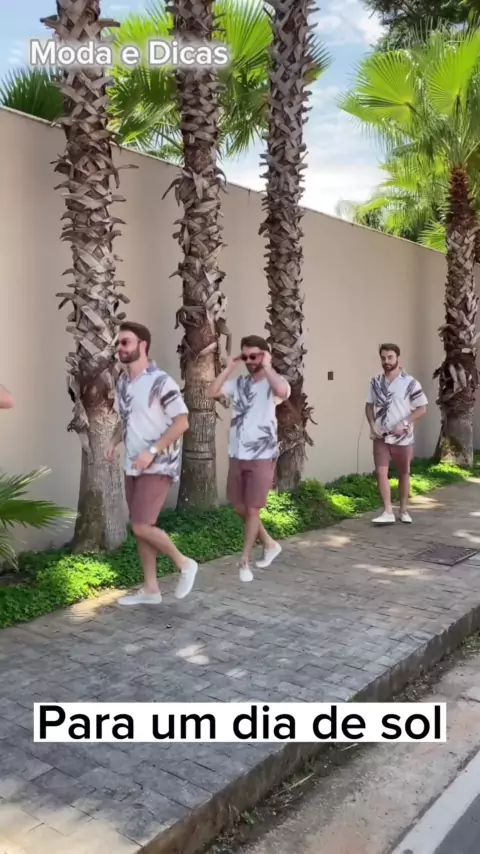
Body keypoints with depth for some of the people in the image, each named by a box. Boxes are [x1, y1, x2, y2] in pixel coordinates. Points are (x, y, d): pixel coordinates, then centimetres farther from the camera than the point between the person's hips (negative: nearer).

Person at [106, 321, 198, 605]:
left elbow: (182, 422, -18)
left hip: (158, 466, -8)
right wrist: (115, 441, 5)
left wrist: (152, 451, -22)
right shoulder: (123, 381, 8)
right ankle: (150, 589, 21)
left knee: (142, 526, -12)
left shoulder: (160, 381, -16)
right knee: (141, 528, 10)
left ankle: (185, 564, 11)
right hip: (133, 466, 8)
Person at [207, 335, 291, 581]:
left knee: (252, 509, 0)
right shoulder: (239, 382, 7)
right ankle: (269, 544, 35)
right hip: (237, 455, 6)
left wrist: (267, 366, -20)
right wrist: (229, 368, -3)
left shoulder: (273, 382, -7)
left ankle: (244, 561, 14)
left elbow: (283, 391, -32)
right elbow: (211, 392, -2)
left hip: (262, 457, -6)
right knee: (239, 507, 14)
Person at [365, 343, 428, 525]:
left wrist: (404, 424, -17)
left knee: (404, 474, 11)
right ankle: (388, 512, -3)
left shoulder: (410, 383, -9)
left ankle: (404, 510, 24)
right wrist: (372, 424, -4)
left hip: (403, 438, -2)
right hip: (381, 437, 3)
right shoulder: (375, 382, 2)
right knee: (381, 472, -7)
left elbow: (422, 408, -7)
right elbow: (369, 405, 12)